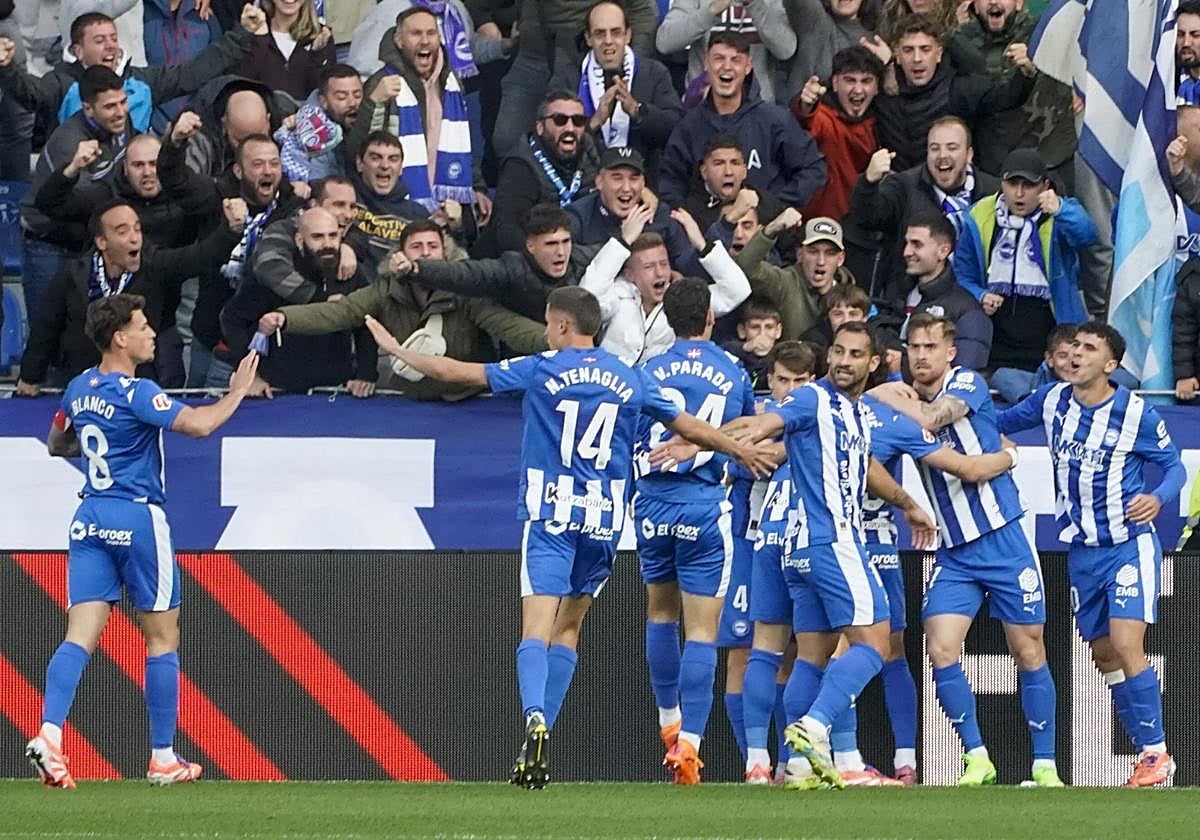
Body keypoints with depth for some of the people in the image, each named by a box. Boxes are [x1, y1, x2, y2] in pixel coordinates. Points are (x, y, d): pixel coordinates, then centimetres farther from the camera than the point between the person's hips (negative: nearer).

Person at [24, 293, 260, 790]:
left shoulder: (79, 389, 9)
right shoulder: (135, 393, -14)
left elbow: (57, 445, 25)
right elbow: (198, 425, -24)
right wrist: (237, 393, -8)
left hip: (89, 520, 6)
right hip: (137, 519, -6)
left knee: (81, 636, -2)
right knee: (162, 639, 6)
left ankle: (49, 735, -23)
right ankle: (163, 758, 10)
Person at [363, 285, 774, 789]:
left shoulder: (541, 370, -2)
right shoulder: (631, 380, 7)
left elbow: (457, 372, 1)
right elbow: (690, 429, 14)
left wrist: (396, 350, 14)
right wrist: (743, 452, 30)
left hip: (549, 516, -3)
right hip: (604, 520, 4)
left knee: (537, 628, -11)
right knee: (569, 627, 15)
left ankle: (535, 719, -36)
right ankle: (539, 744, 11)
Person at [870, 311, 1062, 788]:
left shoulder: (968, 384, -8)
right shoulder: (905, 397, 6)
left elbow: (929, 420, -25)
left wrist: (885, 397, -15)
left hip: (1005, 539, -4)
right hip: (954, 552, 4)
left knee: (1029, 653, 1)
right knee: (941, 650, -11)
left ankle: (1045, 764, 12)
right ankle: (977, 758, 0)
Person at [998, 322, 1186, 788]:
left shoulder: (1137, 414, -11)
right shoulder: (1052, 400, 1)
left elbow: (1174, 465, -2)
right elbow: (1001, 422, 20)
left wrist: (1157, 498, -21)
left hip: (1130, 544, -6)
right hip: (1082, 552, 6)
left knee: (1126, 645, -19)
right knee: (1104, 656, 7)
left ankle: (1157, 753, -12)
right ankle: (1149, 753, 17)